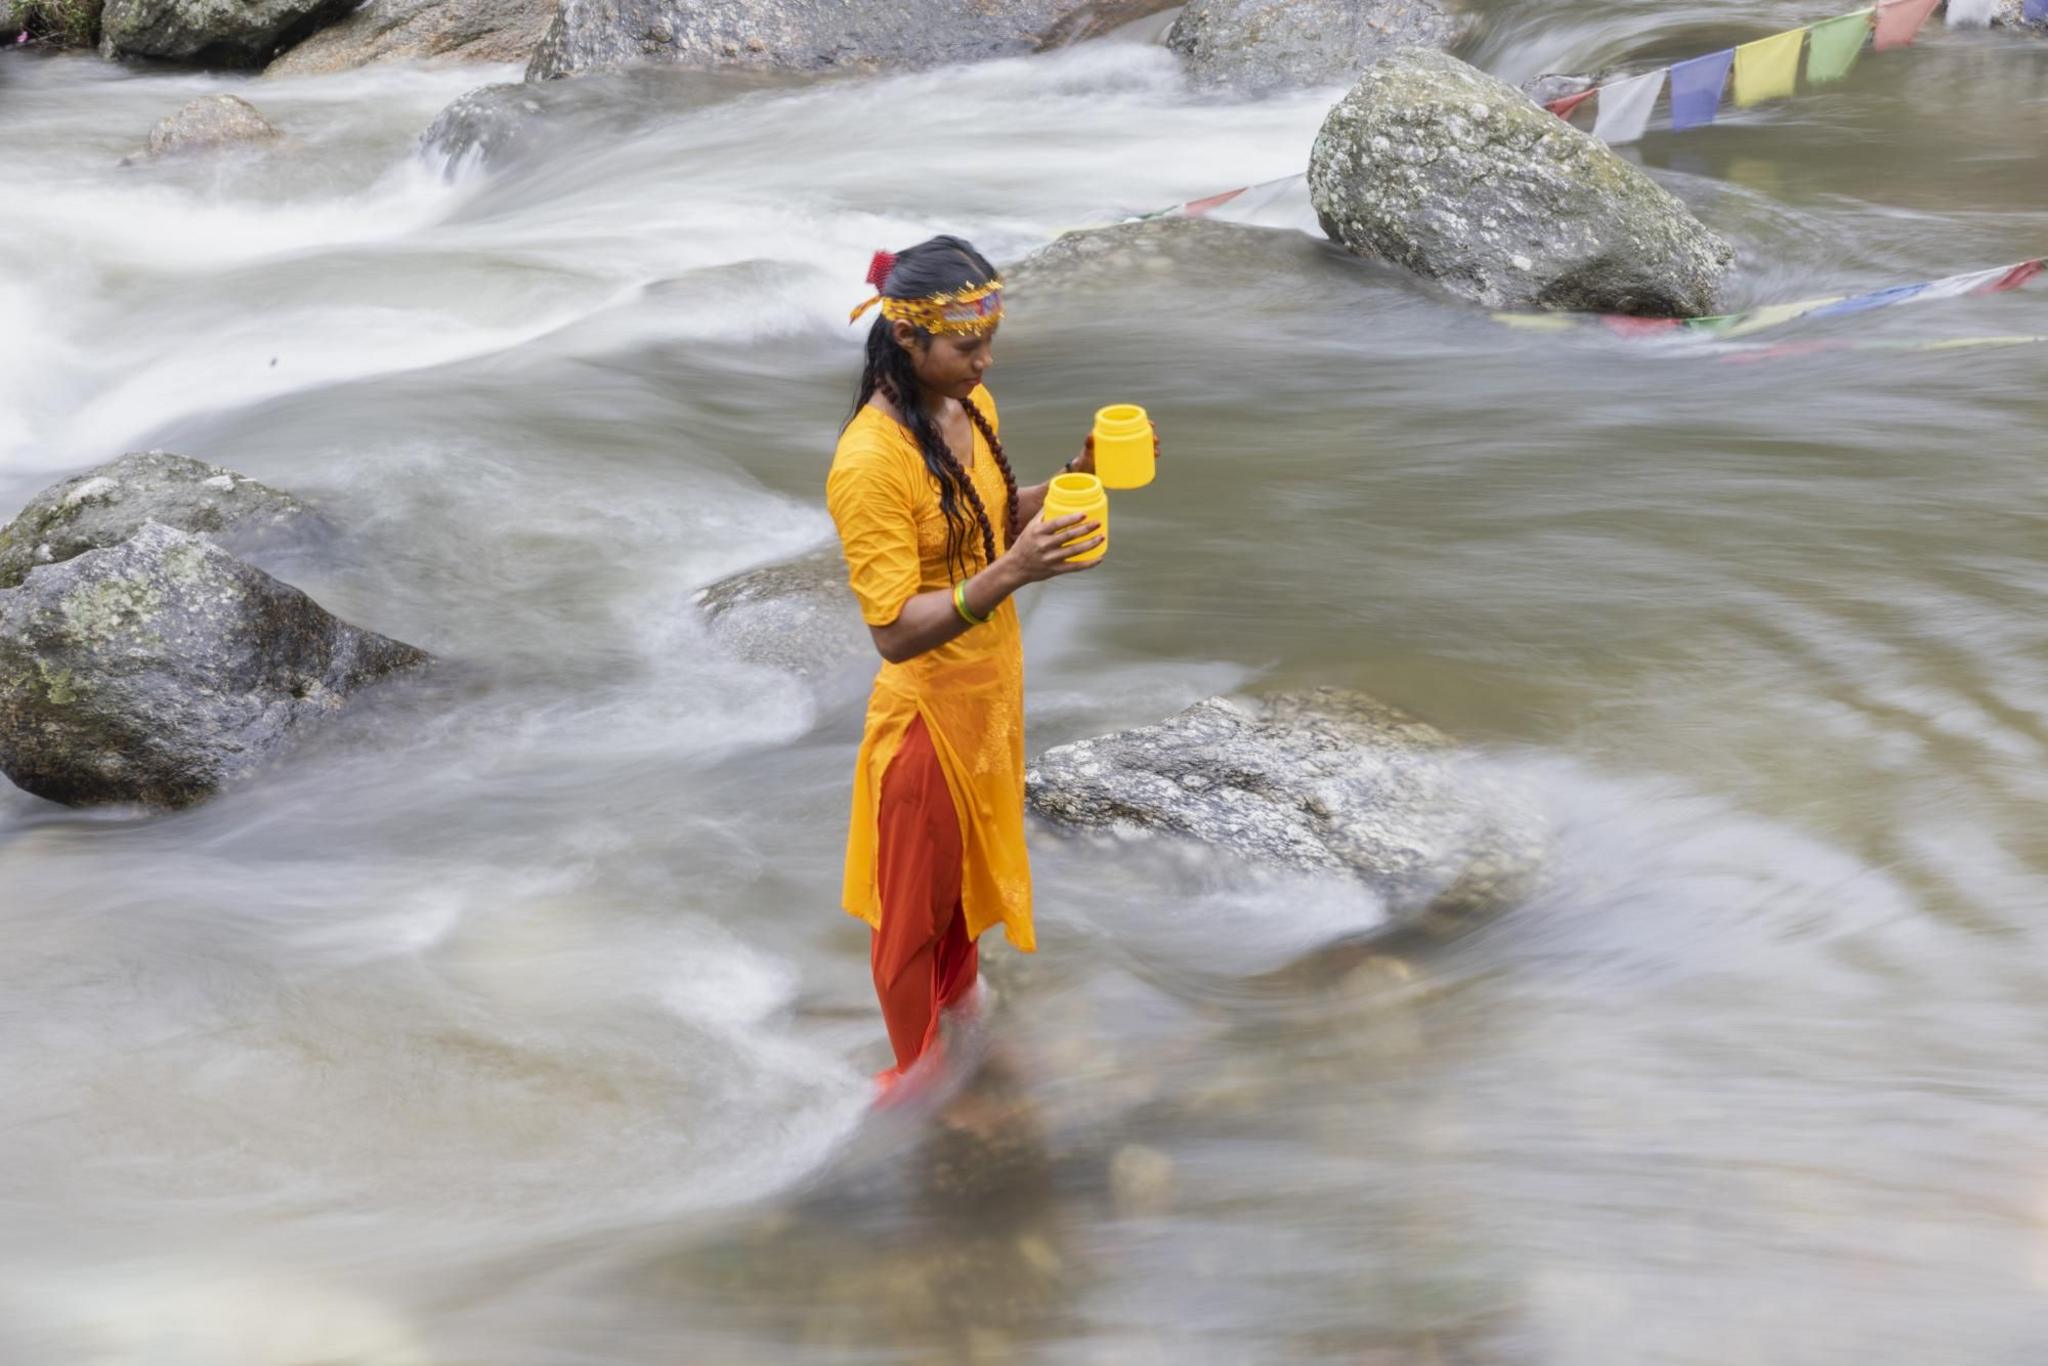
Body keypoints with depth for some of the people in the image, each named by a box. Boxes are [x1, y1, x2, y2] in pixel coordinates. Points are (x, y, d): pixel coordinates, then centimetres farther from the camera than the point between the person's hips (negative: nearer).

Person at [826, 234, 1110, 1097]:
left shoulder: (971, 406, -4)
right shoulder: (870, 461, -29)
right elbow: (893, 632, -29)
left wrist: (1069, 478, -7)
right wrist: (1011, 574, -40)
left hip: (991, 683, 8)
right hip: (926, 707, -8)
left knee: (968, 862, 29)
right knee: (914, 898, 13)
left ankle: (958, 1000, 53)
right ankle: (917, 1071, 33)